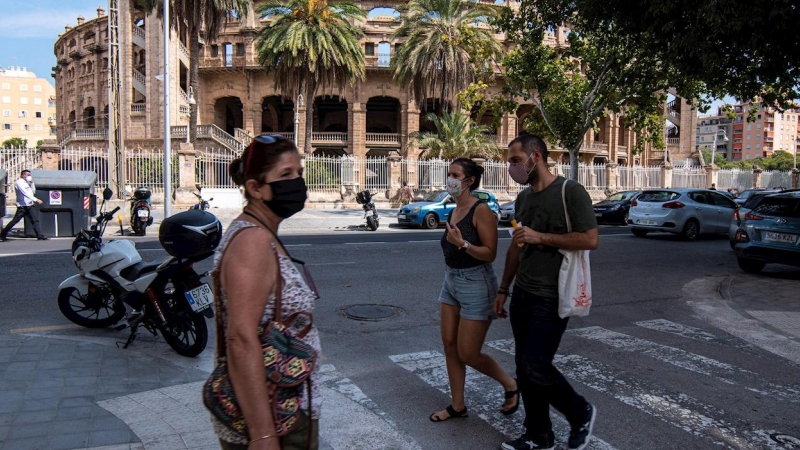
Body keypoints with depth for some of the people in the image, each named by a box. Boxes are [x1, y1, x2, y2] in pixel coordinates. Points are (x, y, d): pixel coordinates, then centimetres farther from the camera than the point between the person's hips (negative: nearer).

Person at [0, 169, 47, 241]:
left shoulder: (27, 182, 17)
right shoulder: (18, 182, -8)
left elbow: (33, 192, 14)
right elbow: (25, 193, -19)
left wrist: (31, 183, 4)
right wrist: (36, 200, -25)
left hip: (30, 205, 7)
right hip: (22, 206, -7)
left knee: (35, 220, 0)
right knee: (15, 220, -3)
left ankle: (40, 236, -2)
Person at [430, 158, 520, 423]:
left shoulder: (481, 210, -16)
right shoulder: (454, 211, 8)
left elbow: (490, 253, -19)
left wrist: (463, 244, -31)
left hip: (475, 284, -8)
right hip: (451, 281, 8)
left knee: (468, 354, -1)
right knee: (450, 346, 10)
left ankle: (510, 385, 24)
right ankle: (458, 405, 23)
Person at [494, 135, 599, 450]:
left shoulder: (570, 192, -11)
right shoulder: (523, 198, 11)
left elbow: (591, 240, -17)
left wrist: (541, 238, -19)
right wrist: (503, 290, 17)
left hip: (551, 299, -7)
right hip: (522, 295, 7)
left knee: (536, 368, -8)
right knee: (524, 368, 9)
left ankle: (581, 413, 20)